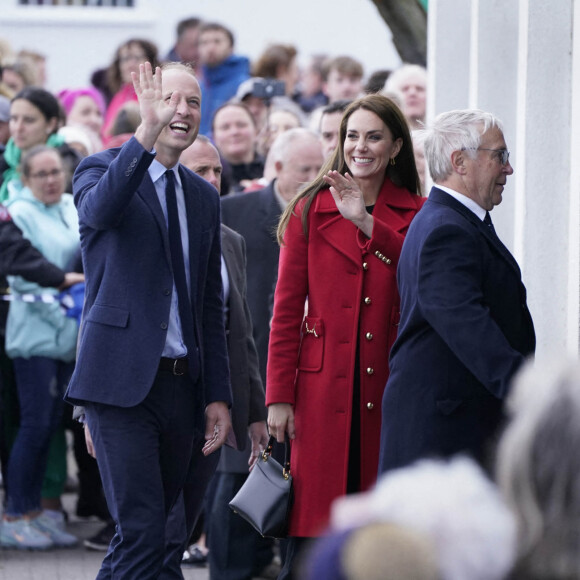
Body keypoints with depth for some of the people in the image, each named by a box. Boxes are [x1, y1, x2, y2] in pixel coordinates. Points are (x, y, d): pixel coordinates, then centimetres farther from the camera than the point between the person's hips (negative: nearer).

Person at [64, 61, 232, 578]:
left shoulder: (204, 197, 17)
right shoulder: (103, 170, -1)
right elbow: (99, 209, -28)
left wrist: (218, 396, 14)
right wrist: (148, 132, -40)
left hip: (183, 385, 6)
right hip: (122, 381, -6)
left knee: (147, 534, 9)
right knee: (143, 536, -14)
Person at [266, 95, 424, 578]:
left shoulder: (415, 215, 8)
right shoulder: (311, 210, 6)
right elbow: (287, 310, 4)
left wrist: (368, 223, -21)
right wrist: (279, 396, -2)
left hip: (388, 387, 1)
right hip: (324, 388, -1)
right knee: (314, 529, -4)